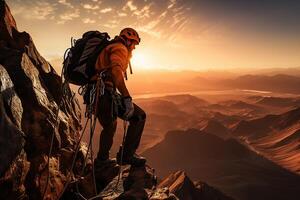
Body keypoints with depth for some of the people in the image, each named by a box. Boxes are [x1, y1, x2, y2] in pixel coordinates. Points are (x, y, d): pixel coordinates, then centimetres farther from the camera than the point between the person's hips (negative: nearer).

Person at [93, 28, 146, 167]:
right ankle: (127, 155, 0)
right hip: (105, 94, -10)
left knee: (109, 127, 24)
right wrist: (127, 98, -30)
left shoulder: (109, 48, 29)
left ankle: (102, 159, 39)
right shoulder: (120, 48, -3)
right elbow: (116, 71, -24)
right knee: (139, 116, -5)